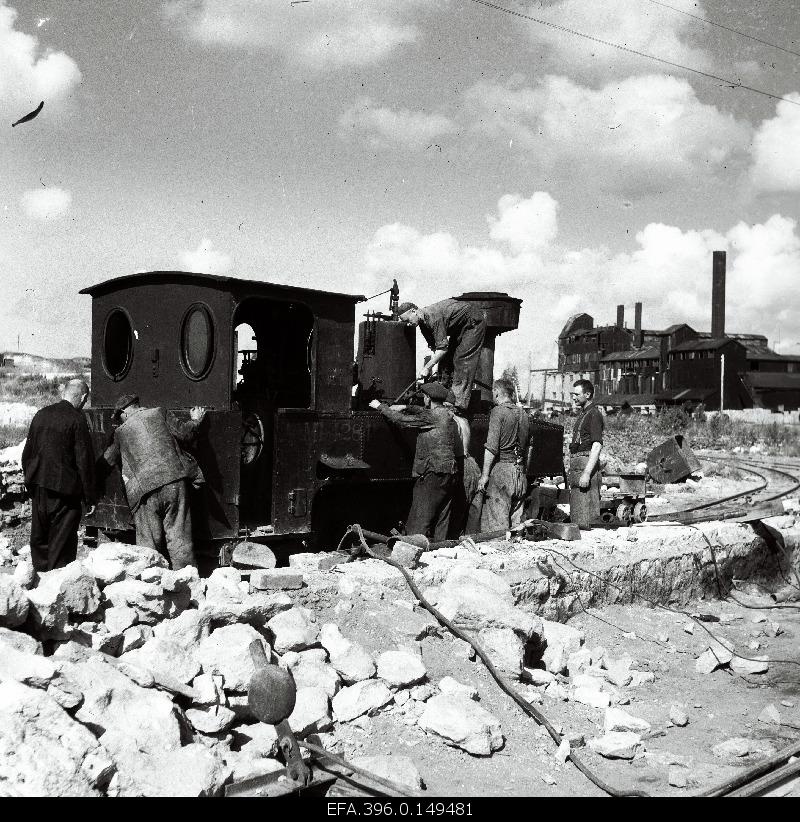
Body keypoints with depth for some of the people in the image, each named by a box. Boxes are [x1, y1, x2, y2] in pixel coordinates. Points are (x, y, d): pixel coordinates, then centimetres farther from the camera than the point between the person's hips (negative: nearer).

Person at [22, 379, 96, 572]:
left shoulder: (41, 414, 7)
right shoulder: (77, 420, -12)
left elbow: (27, 453, 14)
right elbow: (84, 460, -12)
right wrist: (90, 498, -8)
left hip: (38, 487, 6)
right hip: (64, 489, -6)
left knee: (39, 537, 17)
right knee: (62, 541, 1)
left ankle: (40, 572, 27)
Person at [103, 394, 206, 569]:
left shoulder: (121, 431, 13)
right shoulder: (159, 413, 10)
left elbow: (107, 460, 26)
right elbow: (183, 433, 5)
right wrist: (195, 421, 25)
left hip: (144, 489, 0)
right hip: (174, 481, 1)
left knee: (149, 542, 8)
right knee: (179, 536, 4)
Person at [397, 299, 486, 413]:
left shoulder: (434, 317, -32)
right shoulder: (423, 323, -2)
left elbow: (443, 348, -32)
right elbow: (434, 347, 4)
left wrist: (427, 368, -29)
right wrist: (431, 366, -5)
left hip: (474, 322, -10)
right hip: (460, 326, 10)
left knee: (463, 360, -15)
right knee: (448, 358, 6)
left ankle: (460, 405, -17)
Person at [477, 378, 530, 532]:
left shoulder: (498, 411, -7)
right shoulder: (523, 413, 14)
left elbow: (491, 447, -14)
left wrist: (485, 475, -13)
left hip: (501, 468, -7)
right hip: (520, 470, 7)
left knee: (496, 522, -5)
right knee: (516, 522, 10)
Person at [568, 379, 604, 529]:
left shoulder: (594, 414, -11)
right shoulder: (582, 414, 19)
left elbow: (597, 445, -20)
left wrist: (587, 473, -26)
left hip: (586, 463, -10)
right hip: (577, 463, 10)